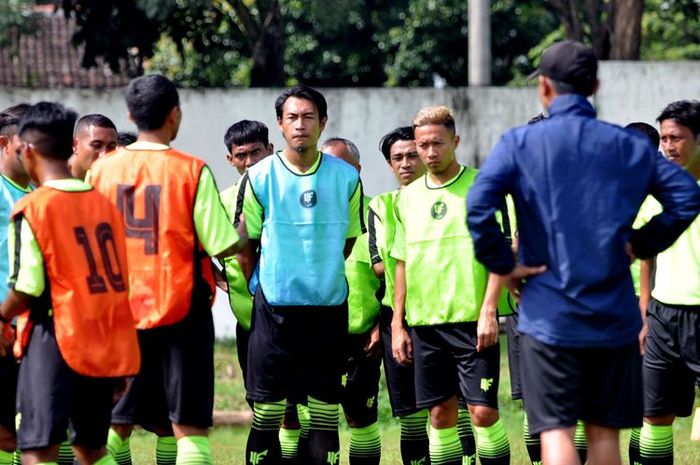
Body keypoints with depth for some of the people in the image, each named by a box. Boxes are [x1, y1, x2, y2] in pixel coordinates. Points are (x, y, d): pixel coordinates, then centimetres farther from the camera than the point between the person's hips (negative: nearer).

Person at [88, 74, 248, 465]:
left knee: (115, 424, 12)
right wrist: (244, 237, 12)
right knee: (189, 428, -1)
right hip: (182, 313, -3)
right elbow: (222, 246, -10)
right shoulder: (192, 171, -10)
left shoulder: (101, 171, 1)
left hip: (121, 313, 4)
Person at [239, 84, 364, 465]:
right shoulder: (259, 177, -2)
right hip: (274, 308, -1)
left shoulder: (346, 177, 2)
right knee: (267, 411, -2)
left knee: (325, 411, 3)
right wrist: (258, 288, 8)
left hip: (329, 307, 1)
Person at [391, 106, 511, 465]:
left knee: (483, 410, -8)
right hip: (425, 323, 4)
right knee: (440, 414, 6)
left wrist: (488, 311, -14)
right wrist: (398, 324, 12)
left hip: (473, 320, -4)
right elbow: (402, 264, 16)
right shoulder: (408, 196, 11)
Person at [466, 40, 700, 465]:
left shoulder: (520, 143, -3)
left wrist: (502, 266, -6)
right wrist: (641, 244, 5)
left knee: (556, 430, -3)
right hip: (614, 316, 3)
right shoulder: (630, 146, 5)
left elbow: (478, 206, -17)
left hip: (548, 314, -3)